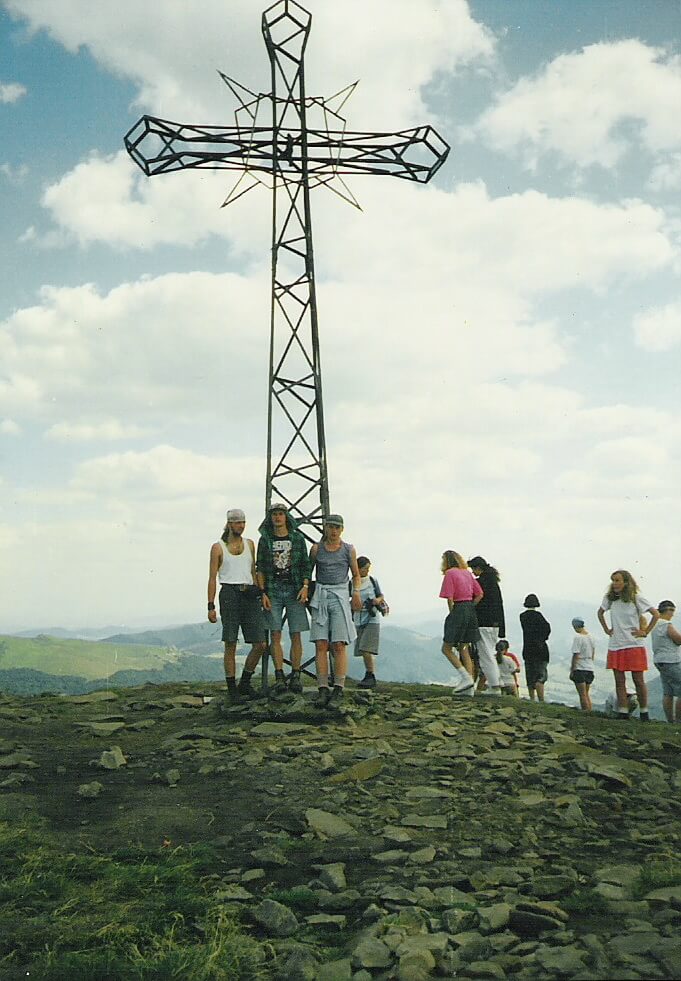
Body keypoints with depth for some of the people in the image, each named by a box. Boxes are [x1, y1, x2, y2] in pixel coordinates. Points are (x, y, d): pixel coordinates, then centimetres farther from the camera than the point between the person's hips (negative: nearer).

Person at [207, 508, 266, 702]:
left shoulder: (249, 544, 17)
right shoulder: (218, 547, 4)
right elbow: (212, 578, 2)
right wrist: (211, 606, -5)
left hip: (250, 594, 4)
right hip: (230, 593, -4)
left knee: (260, 644, -1)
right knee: (230, 645, -3)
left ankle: (245, 683, 16)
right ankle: (232, 689, 6)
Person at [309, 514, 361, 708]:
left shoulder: (349, 549, 6)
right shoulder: (316, 548, 7)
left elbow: (356, 575, 14)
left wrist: (356, 592, -2)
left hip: (340, 597, -1)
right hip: (320, 597, 1)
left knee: (338, 645, -7)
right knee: (321, 645, -4)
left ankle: (338, 691, -5)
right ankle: (323, 690, -2)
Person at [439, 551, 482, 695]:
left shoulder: (450, 573, -7)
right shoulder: (467, 573, 14)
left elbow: (450, 598, -13)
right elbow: (480, 594, 12)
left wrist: (451, 614, -3)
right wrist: (470, 608, 12)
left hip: (458, 609, -7)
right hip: (471, 610, 7)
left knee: (446, 648, 3)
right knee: (464, 649, 11)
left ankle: (465, 677, -9)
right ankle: (469, 687, 6)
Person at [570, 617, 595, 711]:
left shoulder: (578, 637, -14)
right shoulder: (590, 636, 8)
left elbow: (575, 655, -16)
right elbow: (593, 653, 15)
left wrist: (572, 670, -11)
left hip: (580, 668, -7)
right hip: (590, 668, 7)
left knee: (582, 694, -2)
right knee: (586, 694, 16)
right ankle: (590, 711, 15)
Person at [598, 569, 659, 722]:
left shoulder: (636, 599, -5)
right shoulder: (609, 598, 6)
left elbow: (656, 614, -3)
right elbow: (600, 613, 24)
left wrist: (645, 632, -6)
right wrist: (606, 629, 14)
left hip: (633, 645, -4)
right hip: (615, 646, 4)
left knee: (638, 681, 1)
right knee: (619, 682, 3)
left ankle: (643, 712, 11)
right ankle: (623, 712, 5)